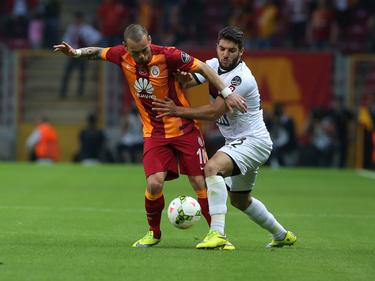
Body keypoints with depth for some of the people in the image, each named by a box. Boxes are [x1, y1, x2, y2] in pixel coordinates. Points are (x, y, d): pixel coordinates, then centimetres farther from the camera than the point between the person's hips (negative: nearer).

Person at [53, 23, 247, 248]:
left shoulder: (167, 55, -19)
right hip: (154, 133, 2)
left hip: (184, 127, -2)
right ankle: (154, 233, 10)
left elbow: (203, 68, -12)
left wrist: (227, 93, -15)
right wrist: (76, 52, 0)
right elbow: (99, 52, 14)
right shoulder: (122, 56, -8)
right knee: (154, 183, -14)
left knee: (200, 183, -6)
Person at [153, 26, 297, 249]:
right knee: (240, 199, 23)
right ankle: (282, 235, 43)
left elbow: (214, 112, -25)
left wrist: (178, 111, -24)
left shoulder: (241, 78, -23)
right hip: (238, 142, 10)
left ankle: (217, 233, -38)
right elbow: (188, 81, -6)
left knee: (212, 167, -33)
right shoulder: (215, 65, 2)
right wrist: (183, 77, -31)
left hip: (253, 141, -10)